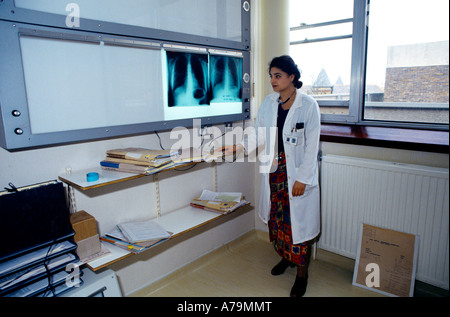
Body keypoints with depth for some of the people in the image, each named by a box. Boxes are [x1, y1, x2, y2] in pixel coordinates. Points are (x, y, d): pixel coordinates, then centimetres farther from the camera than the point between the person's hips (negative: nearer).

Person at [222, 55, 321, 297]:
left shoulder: (308, 105, -12)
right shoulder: (268, 102, 4)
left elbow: (311, 146, -12)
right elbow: (259, 134, 3)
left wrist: (302, 179, -14)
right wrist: (239, 146, -14)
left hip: (297, 172, -5)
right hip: (274, 169, 5)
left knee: (297, 220, 2)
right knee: (276, 217, 16)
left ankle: (302, 272, 21)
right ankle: (285, 257, 40)